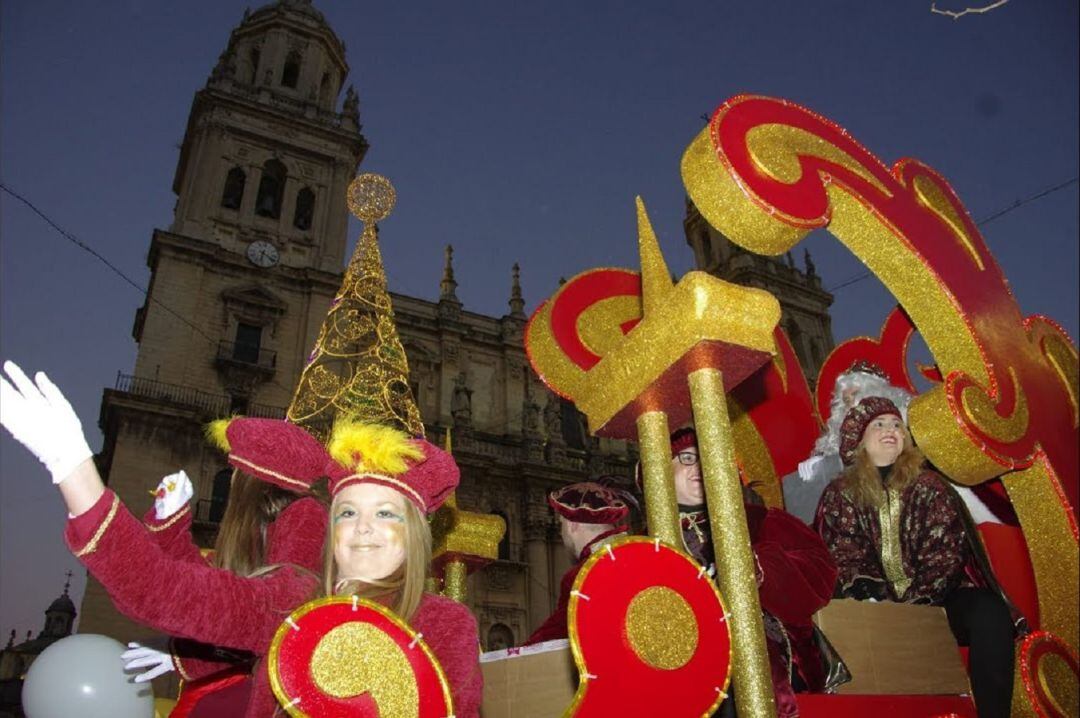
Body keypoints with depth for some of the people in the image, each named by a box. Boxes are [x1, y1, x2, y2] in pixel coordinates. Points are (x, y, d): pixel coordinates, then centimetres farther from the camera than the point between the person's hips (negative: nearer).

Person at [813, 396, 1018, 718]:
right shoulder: (839, 495, 5)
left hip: (935, 600, 1)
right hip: (874, 607, 0)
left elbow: (945, 553, -5)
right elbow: (844, 561, -4)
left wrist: (916, 605, -19)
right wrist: (878, 608, -21)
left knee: (989, 613, -27)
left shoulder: (929, 486, 6)